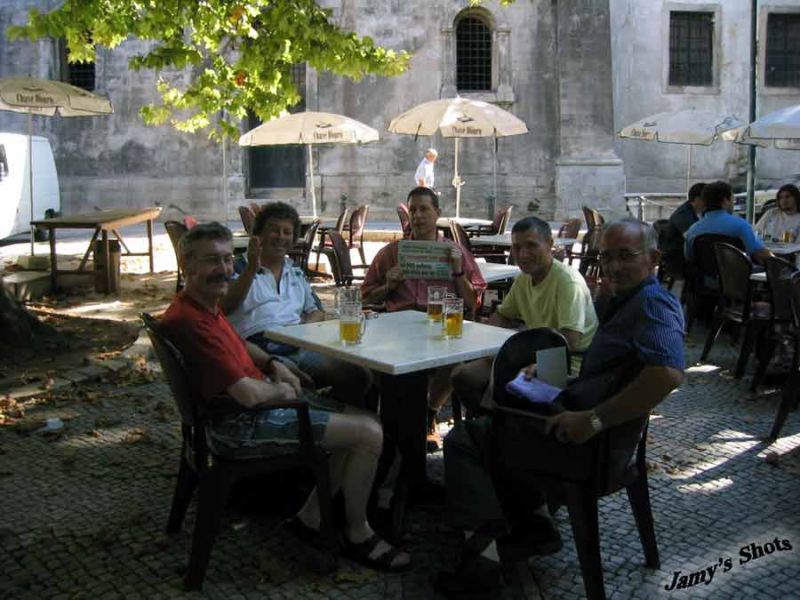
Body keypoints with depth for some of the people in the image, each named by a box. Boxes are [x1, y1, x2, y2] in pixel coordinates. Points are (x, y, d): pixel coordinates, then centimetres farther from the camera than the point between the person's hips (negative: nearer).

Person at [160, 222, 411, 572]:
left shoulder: (206, 305, 8)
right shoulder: (189, 321, -26)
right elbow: (248, 394, -30)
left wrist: (273, 365, 10)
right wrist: (282, 390, -9)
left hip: (260, 402, 11)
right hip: (241, 424, -11)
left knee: (362, 422, 14)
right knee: (369, 434, -11)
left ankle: (310, 518, 19)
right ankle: (358, 536, 9)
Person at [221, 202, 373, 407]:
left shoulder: (296, 273, 29)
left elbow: (318, 312, 27)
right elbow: (226, 307, -7)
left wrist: (304, 326, 3)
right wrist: (251, 269, -20)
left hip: (301, 348, 6)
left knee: (359, 375, -19)